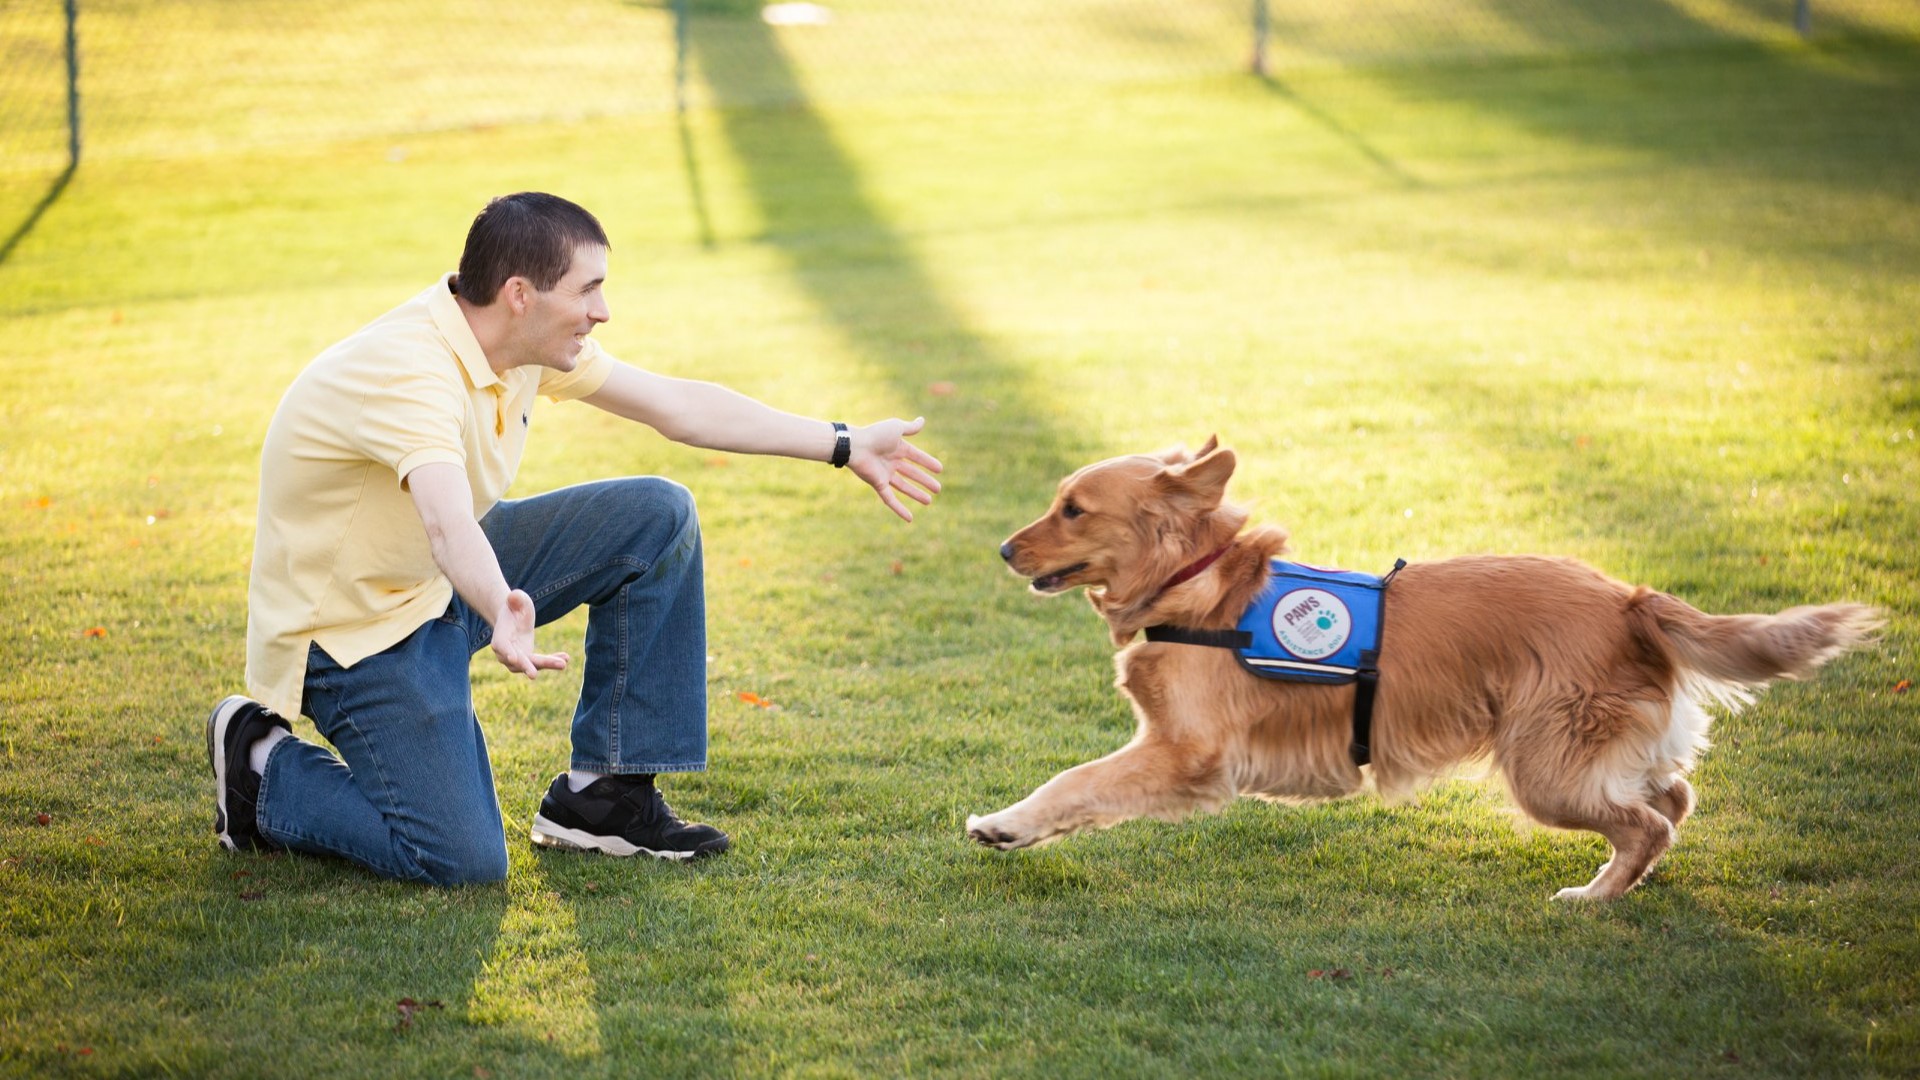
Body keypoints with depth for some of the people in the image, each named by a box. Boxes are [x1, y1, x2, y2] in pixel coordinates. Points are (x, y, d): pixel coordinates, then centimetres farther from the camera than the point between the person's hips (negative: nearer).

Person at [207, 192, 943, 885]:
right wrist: (504, 613, -69)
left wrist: (843, 446, 3)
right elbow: (448, 526, -49)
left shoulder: (525, 345, -5)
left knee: (657, 519, -5)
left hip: (443, 581, 9)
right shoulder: (412, 371, -32)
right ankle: (265, 769, 6)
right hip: (351, 624, -9)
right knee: (461, 861, -20)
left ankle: (603, 792, 2)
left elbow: (679, 407, 3)